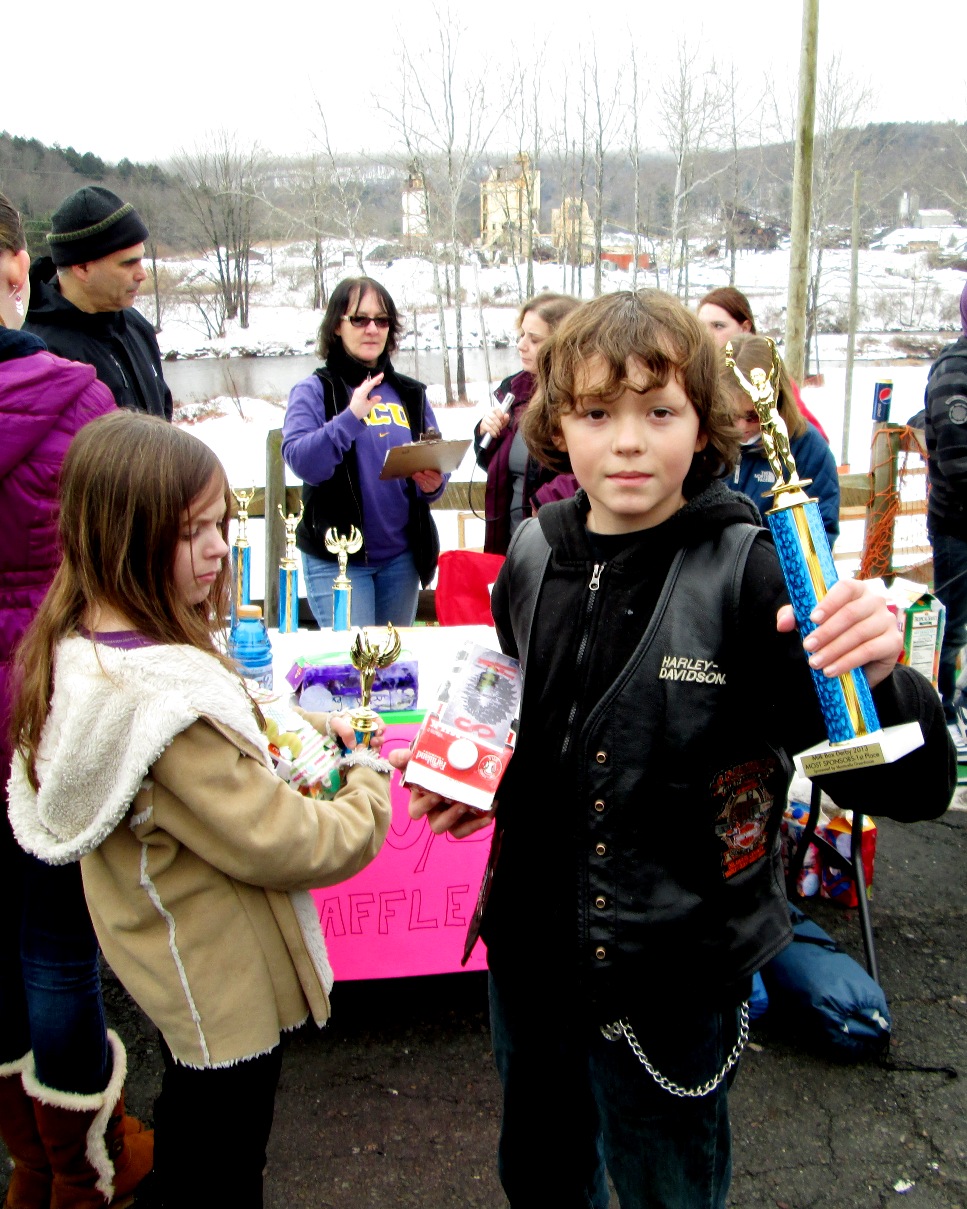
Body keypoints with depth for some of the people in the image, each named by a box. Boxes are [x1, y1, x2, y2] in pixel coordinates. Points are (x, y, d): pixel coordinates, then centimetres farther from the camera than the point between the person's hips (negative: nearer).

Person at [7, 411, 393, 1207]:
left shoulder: (85, 646, -6)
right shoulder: (159, 697, -36)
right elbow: (281, 843, -30)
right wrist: (372, 784, -14)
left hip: (174, 962, 9)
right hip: (225, 983, -9)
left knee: (190, 1125, 31)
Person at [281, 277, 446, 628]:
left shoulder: (410, 393, 11)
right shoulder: (313, 391, -2)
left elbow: (437, 460, 14)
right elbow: (300, 460, -17)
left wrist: (433, 483, -9)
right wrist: (351, 417, -27)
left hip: (401, 556, 5)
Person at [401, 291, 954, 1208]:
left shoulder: (748, 574, -21)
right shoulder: (535, 554, -6)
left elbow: (908, 789, -21)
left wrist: (882, 677, -40)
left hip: (673, 985, -4)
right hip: (528, 950, 5)